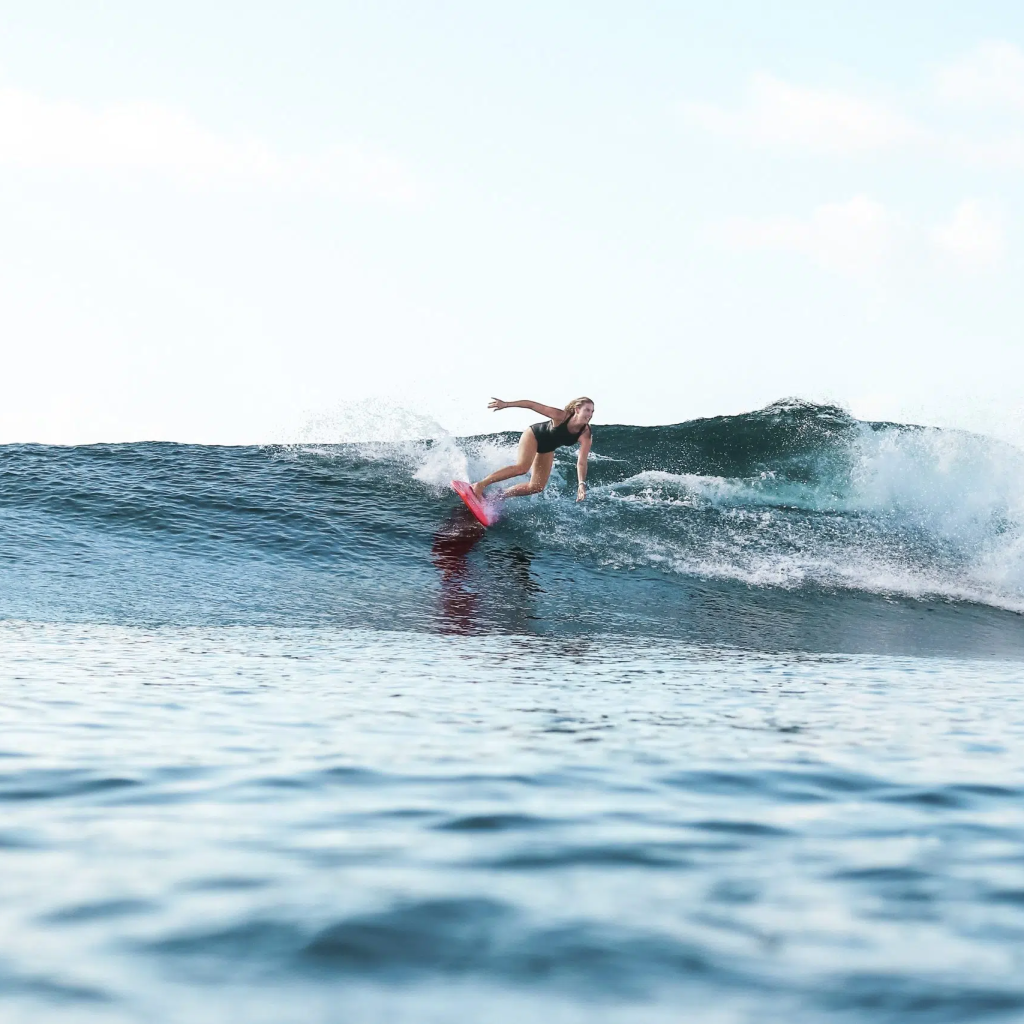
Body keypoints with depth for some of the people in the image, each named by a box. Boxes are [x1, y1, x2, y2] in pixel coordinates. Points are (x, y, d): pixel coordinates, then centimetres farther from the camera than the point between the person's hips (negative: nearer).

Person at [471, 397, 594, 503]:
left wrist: (582, 484, -42)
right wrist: (505, 404, -29)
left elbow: (581, 462, -28)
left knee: (537, 487, 0)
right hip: (533, 435, -5)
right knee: (523, 467, -31)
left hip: (546, 450, 6)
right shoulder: (560, 416, -33)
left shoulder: (585, 435, -25)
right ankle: (479, 485, -27)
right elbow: (531, 404, -27)